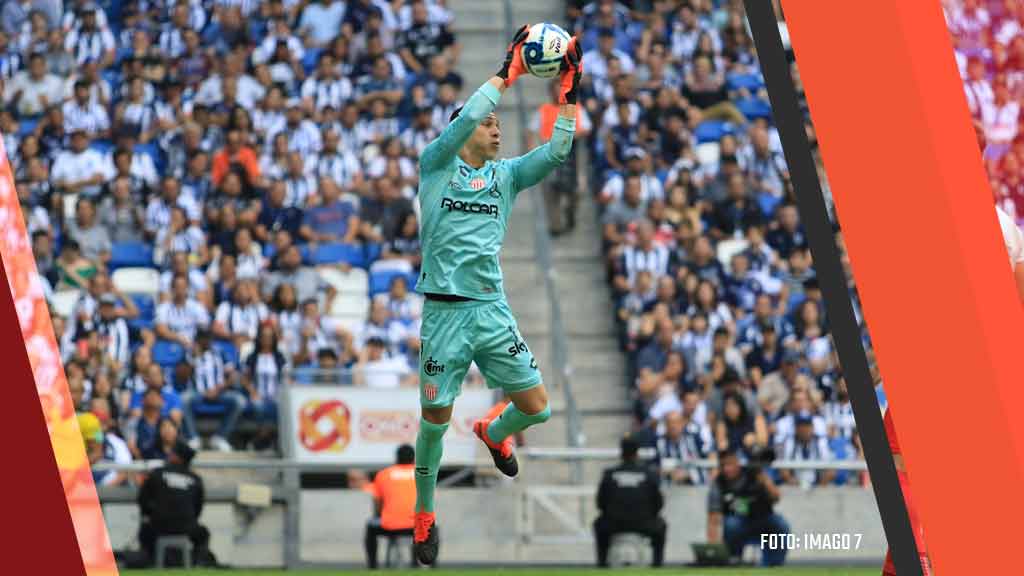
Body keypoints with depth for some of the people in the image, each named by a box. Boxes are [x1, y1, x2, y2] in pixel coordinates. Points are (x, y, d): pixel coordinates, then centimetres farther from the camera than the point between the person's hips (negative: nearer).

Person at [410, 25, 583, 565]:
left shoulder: (504, 174, 11)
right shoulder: (435, 165, 0)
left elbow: (556, 153, 0)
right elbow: (462, 121, -18)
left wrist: (569, 91, -7)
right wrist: (506, 73, -17)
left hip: (493, 312, 4)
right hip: (444, 312, -4)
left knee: (536, 407, 2)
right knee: (434, 420, 0)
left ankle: (493, 433, 37)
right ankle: (424, 515, 19)